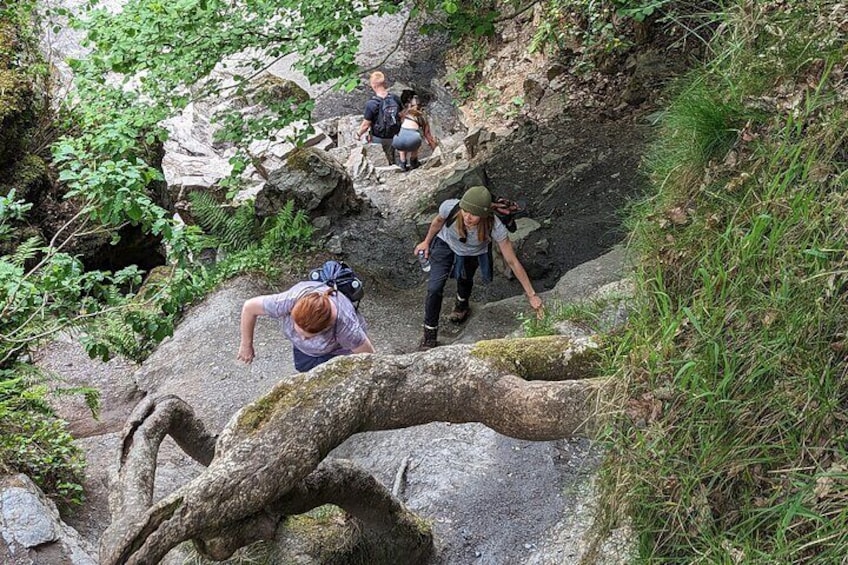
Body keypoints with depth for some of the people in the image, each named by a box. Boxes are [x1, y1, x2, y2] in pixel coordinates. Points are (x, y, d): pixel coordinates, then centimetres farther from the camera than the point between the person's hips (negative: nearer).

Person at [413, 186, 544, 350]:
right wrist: (427, 242, 3)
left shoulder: (495, 227, -42)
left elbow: (513, 262, -33)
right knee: (435, 288, -11)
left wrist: (532, 295, -29)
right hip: (445, 244, 0)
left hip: (473, 254, 0)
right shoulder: (449, 207, -41)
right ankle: (429, 335, 8)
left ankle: (462, 305, 61)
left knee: (464, 279, 24)